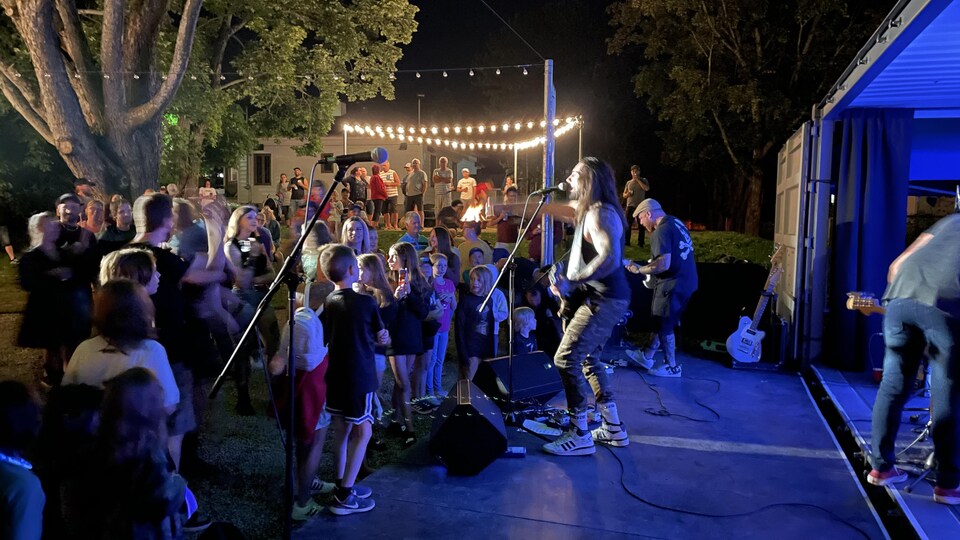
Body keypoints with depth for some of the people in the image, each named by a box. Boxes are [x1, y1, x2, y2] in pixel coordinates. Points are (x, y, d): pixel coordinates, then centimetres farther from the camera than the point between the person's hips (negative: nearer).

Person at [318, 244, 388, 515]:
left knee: (341, 429, 16)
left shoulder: (327, 302, 1)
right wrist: (382, 335, 17)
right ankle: (344, 496, 1)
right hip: (359, 376, -6)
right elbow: (381, 337, -3)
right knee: (363, 432, 2)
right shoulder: (366, 302, -14)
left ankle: (342, 485, 26)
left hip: (335, 375, 6)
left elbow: (322, 339, 7)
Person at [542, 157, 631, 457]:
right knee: (588, 359, 19)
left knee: (565, 360, -10)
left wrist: (570, 281, -26)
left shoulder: (599, 213, -18)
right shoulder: (591, 210, 15)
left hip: (605, 300, -11)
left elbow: (610, 258, -31)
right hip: (605, 298, 11)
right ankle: (613, 428, 27)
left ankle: (580, 436, -2)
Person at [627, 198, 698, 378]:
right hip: (686, 281, 10)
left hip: (673, 284, -10)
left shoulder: (661, 231, -19)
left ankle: (672, 367, 16)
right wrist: (650, 266, 19)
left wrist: (639, 269, -14)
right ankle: (647, 356, 30)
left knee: (665, 325, 5)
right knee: (663, 321, 18)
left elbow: (663, 265, -27)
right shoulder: (676, 223, 11)